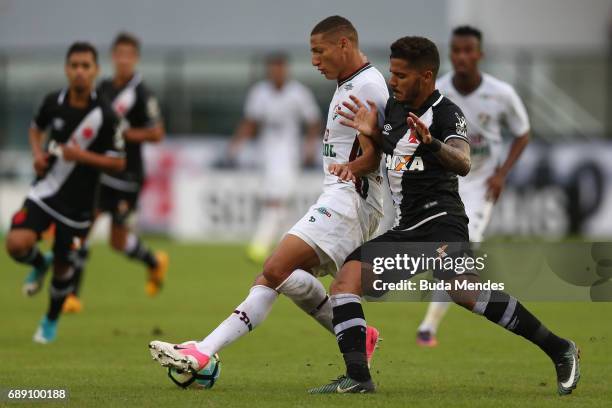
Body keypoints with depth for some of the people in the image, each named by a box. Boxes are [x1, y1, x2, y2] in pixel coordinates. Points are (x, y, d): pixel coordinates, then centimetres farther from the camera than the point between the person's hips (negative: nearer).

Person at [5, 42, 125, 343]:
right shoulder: (53, 102, -5)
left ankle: (51, 320, 37)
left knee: (63, 266, 9)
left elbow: (118, 162, -9)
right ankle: (39, 265, 17)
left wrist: (82, 156, -24)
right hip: (45, 191, 2)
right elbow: (36, 128, 17)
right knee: (17, 244, -20)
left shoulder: (104, 115, -14)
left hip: (78, 202, -2)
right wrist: (38, 153, -4)